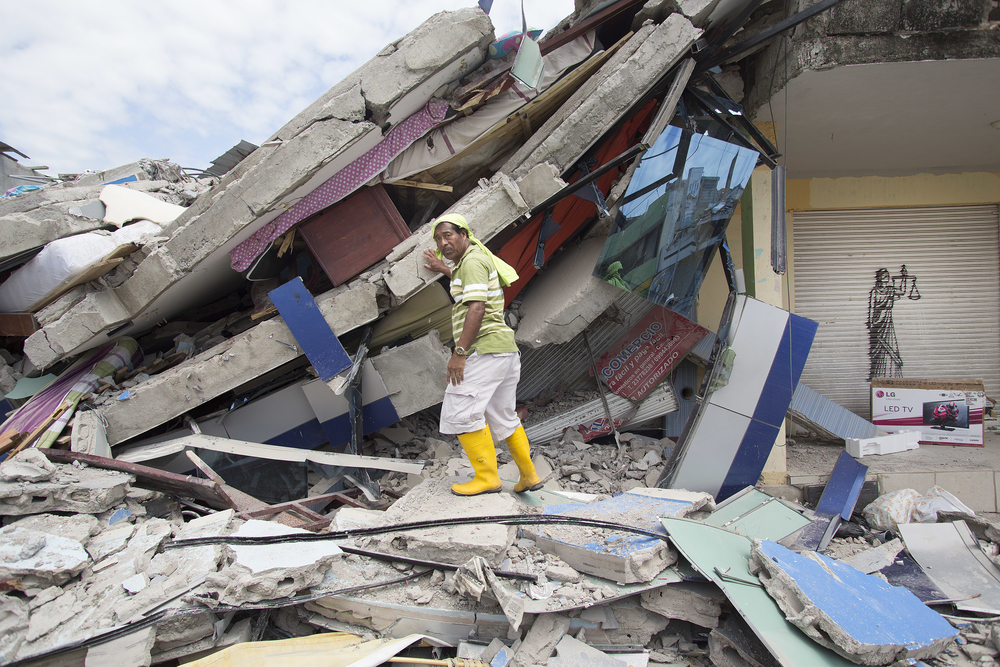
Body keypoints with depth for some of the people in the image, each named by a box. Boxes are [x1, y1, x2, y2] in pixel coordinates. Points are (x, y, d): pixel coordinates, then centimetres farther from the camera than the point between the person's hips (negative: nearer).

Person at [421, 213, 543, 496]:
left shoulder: (473, 261, -10)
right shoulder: (481, 258, 22)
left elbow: (476, 308, -21)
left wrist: (458, 352, -24)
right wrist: (444, 270, 52)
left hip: (485, 350, -11)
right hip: (506, 349, 11)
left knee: (462, 412, -9)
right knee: (502, 418, 16)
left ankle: (487, 476, -5)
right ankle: (529, 476, 22)